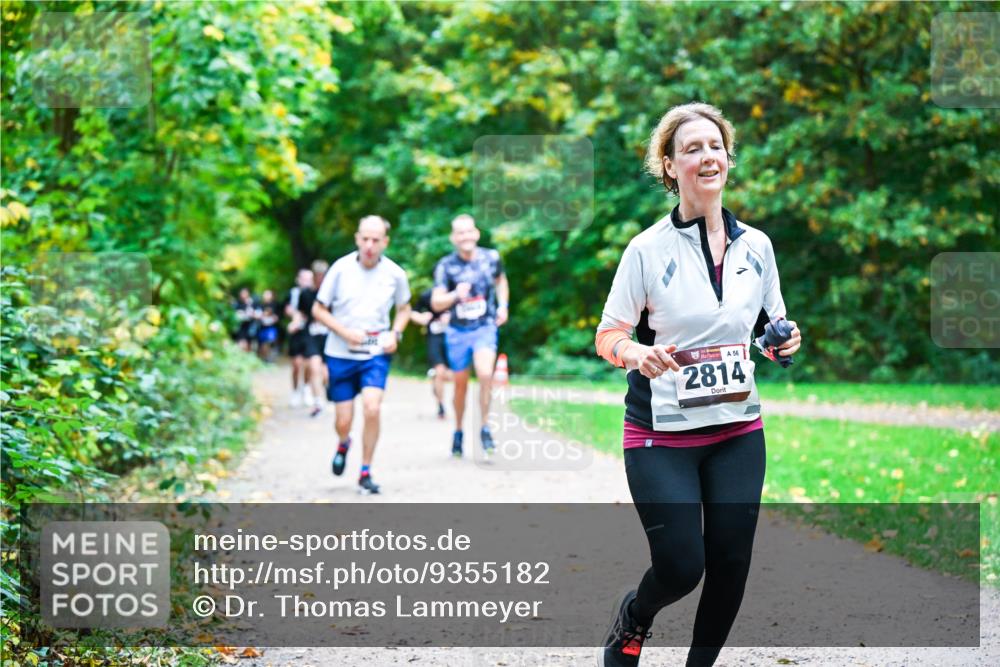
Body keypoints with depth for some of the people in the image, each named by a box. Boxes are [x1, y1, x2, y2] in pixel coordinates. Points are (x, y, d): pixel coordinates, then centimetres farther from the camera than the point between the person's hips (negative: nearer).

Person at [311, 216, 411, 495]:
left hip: (376, 354, 0)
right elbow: (318, 309, 0)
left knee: (372, 409, -20)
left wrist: (395, 333, -4)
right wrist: (345, 332, -15)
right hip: (341, 355, 0)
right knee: (343, 422, 2)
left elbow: (404, 308, 15)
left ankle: (365, 473, -3)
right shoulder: (341, 269, -9)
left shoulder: (395, 274, -4)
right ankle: (343, 444, 41)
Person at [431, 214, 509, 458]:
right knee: (460, 385, 11)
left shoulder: (491, 258, -3)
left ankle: (485, 428, -9)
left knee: (485, 374, -24)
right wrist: (456, 295, -29)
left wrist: (503, 305, 5)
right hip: (458, 331, 1)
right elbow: (436, 303, -11)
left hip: (485, 328, 0)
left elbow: (501, 281, 19)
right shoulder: (446, 266, -9)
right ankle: (458, 431, 31)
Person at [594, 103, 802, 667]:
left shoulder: (756, 245, 4)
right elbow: (607, 337, -4)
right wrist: (636, 353, -25)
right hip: (662, 433, -4)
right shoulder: (648, 249, -8)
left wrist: (784, 340, -5)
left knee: (731, 564, 1)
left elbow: (772, 324, 18)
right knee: (681, 567, -8)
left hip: (739, 429, 4)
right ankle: (632, 619, 28)